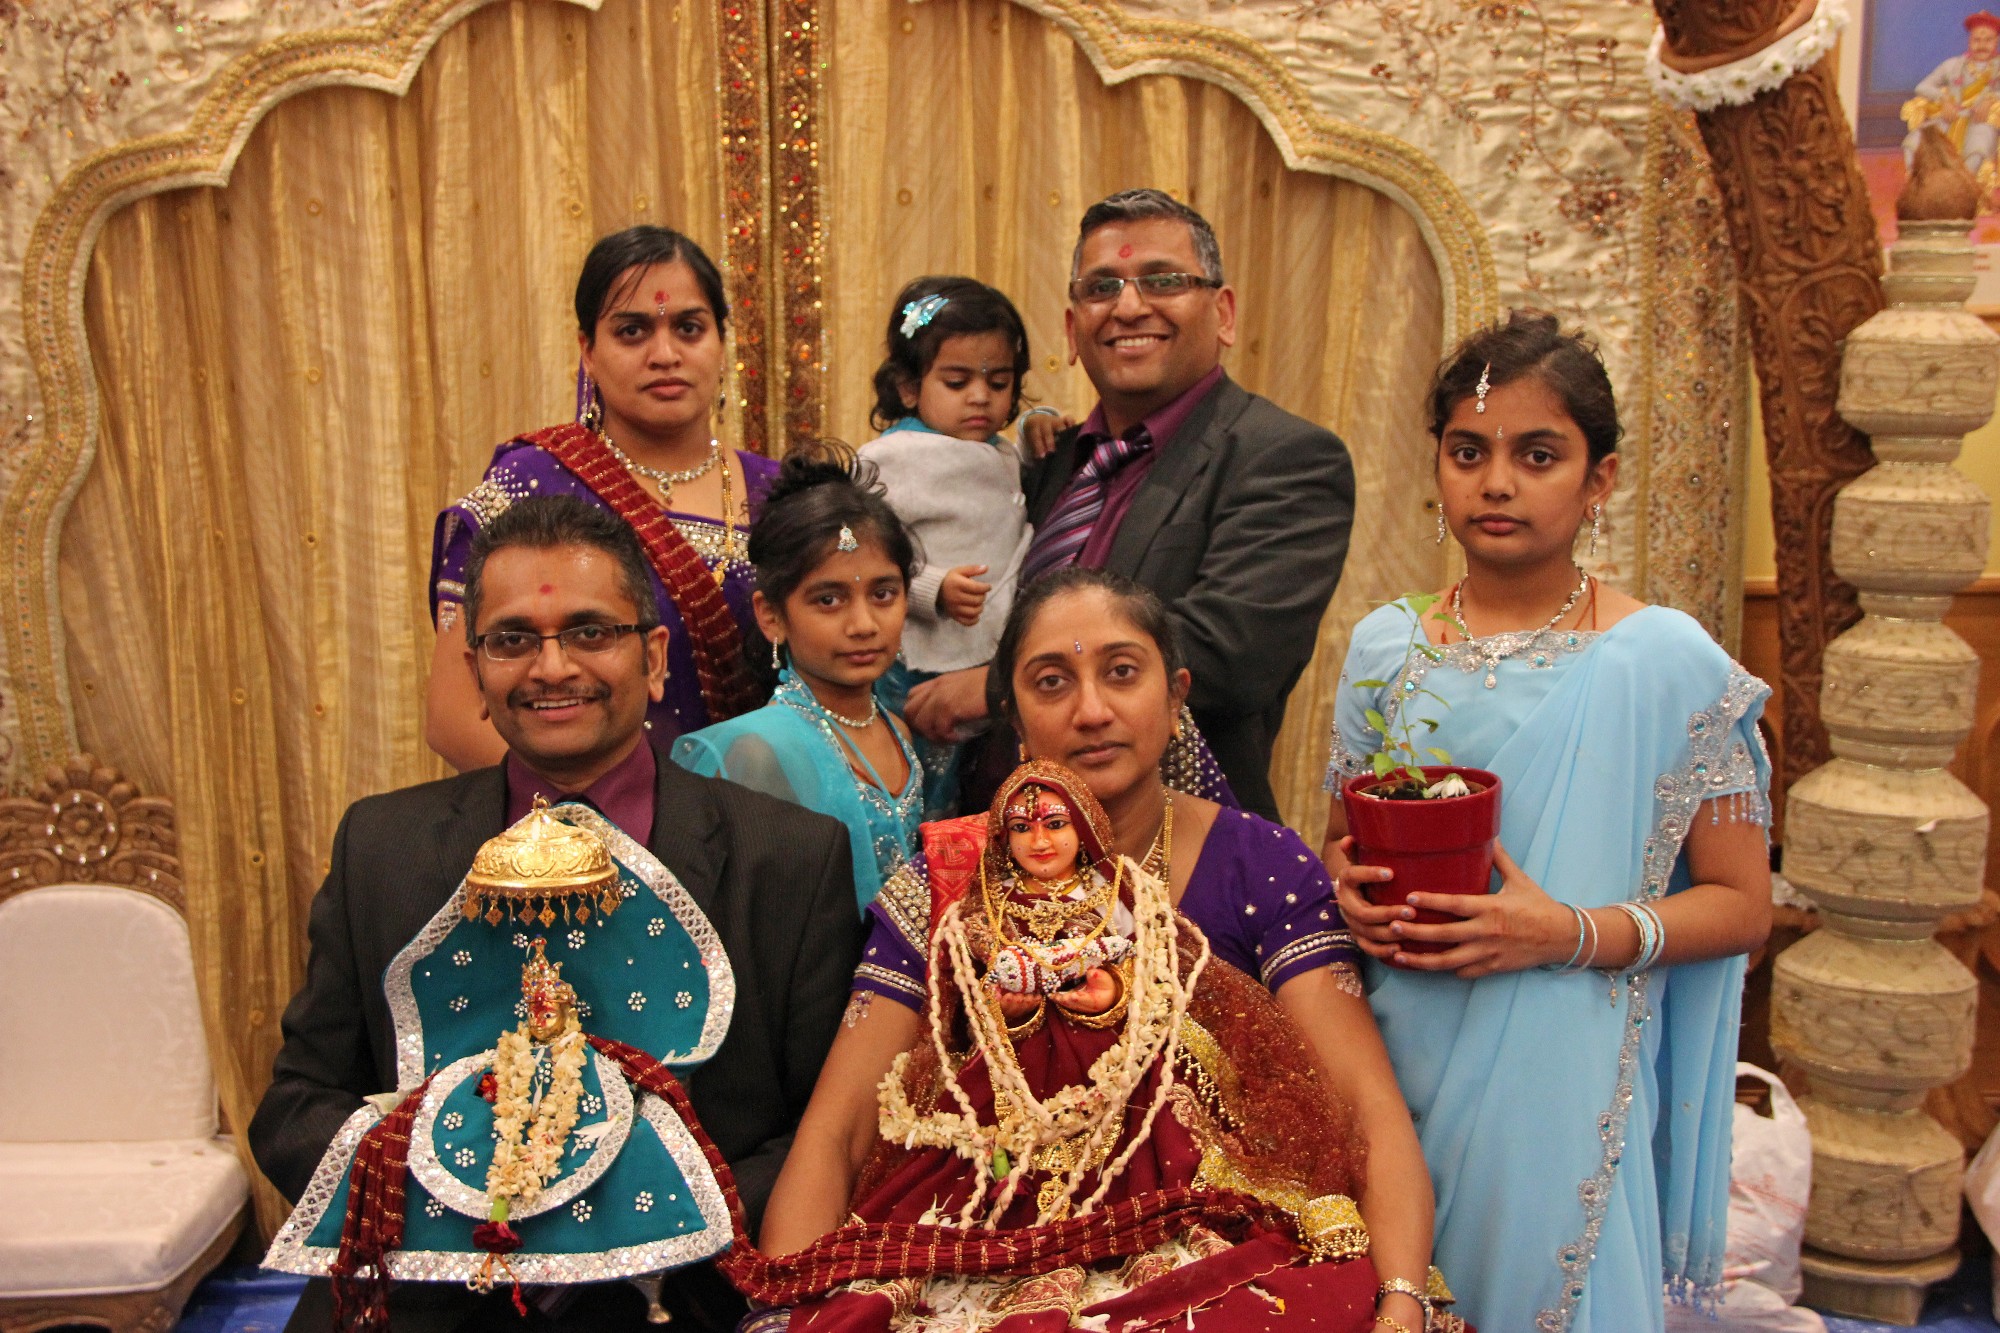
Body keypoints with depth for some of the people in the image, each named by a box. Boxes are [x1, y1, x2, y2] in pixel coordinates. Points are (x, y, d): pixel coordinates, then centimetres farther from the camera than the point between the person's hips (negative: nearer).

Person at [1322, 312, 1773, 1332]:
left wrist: (1569, 933, -19)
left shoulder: (1667, 663, -6)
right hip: (1394, 1072, 3)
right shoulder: (1385, 647, 4)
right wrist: (1351, 895, -8)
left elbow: (1741, 904, -4)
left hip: (1560, 1088, -3)